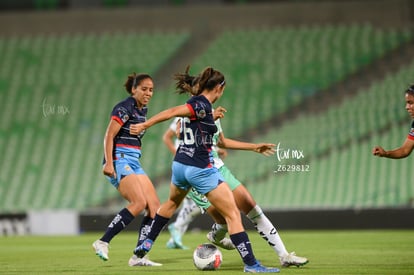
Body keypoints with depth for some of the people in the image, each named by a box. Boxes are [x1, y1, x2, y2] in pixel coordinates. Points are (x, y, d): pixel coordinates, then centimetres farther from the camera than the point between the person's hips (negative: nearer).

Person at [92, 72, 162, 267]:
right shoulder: (124, 108, -10)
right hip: (119, 161, -9)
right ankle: (102, 242, -18)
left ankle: (138, 256, -3)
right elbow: (109, 135, -16)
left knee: (154, 206, -2)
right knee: (139, 202, -24)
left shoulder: (142, 110, 16)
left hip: (133, 163, 9)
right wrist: (109, 163, -24)